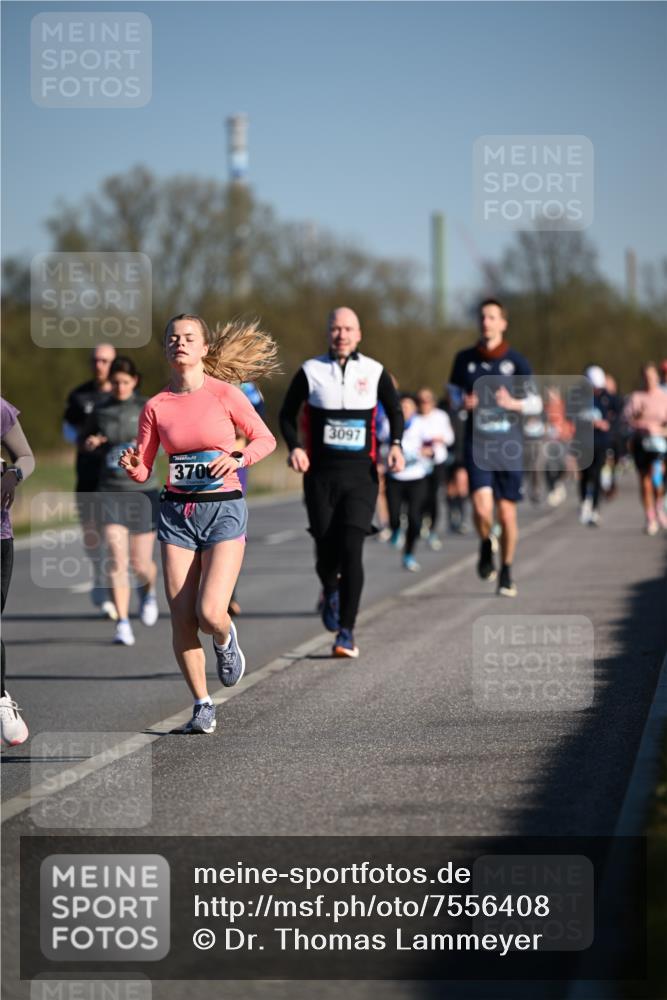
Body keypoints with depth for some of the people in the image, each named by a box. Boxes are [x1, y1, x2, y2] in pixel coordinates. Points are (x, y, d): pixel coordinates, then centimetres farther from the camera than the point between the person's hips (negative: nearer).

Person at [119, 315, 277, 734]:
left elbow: (266, 439, 5)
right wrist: (133, 466, -16)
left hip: (224, 510, -3)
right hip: (177, 512, 3)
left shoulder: (226, 394, -4)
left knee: (210, 613, -16)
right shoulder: (157, 406, 3)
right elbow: (143, 470, 6)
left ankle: (225, 640, 22)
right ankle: (203, 706, 12)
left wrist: (237, 457, -13)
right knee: (181, 618, -2)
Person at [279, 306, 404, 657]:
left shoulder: (374, 372, 5)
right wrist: (294, 447, -6)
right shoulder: (310, 371, 3)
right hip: (320, 473, 0)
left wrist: (395, 445, 0)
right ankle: (331, 592, 37)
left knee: (351, 549, -13)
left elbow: (395, 411, 18)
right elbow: (288, 414, 12)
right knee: (326, 552, -1)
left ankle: (346, 632, -8)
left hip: (360, 473, 0)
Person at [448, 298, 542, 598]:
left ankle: (506, 572, 24)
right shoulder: (465, 359, 4)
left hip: (508, 445, 0)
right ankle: (485, 546, 15)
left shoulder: (516, 361, 1)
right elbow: (454, 393, 17)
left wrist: (514, 403, -15)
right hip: (477, 443, 0)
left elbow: (536, 403, 5)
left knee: (507, 513, 4)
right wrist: (463, 402, -6)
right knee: (482, 506, -19)